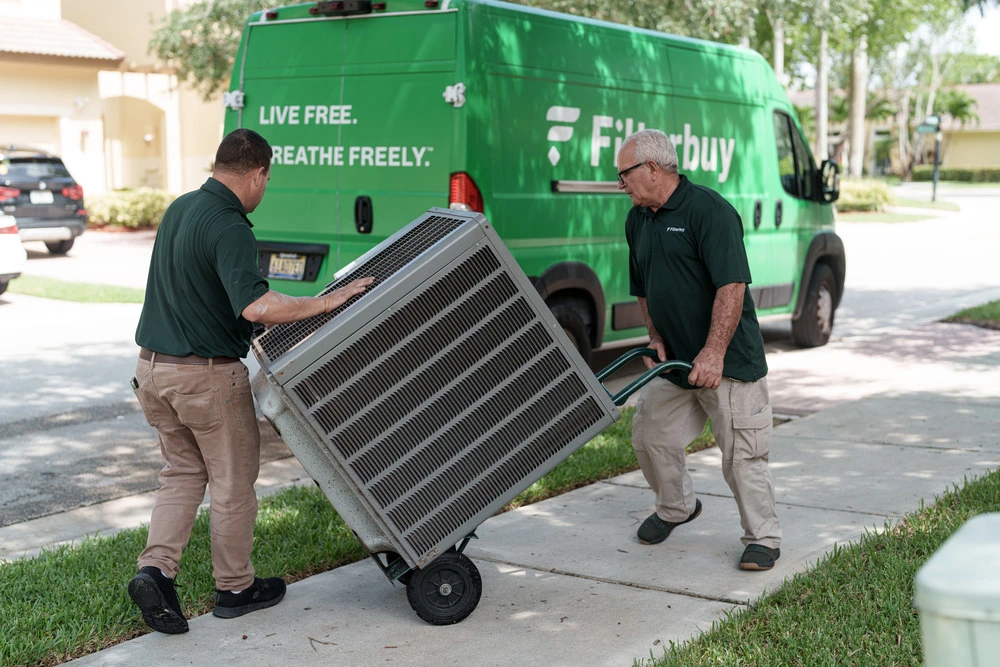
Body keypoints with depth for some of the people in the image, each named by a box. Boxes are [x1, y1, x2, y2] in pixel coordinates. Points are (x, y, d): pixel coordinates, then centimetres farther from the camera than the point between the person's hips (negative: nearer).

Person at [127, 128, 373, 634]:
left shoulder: (180, 208, 8)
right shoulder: (229, 228, -21)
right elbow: (255, 306, -35)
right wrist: (323, 303, -27)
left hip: (154, 367, 8)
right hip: (209, 374, -8)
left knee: (183, 473, 19)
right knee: (233, 481, 9)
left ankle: (155, 570, 4)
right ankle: (235, 588, 21)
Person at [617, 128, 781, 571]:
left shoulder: (709, 210, -17)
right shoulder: (637, 221, 10)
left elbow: (732, 286, -24)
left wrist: (713, 353, -29)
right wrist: (655, 336, 6)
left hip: (728, 362, -8)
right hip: (674, 361, 8)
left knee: (741, 452, -5)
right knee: (650, 436, 12)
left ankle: (763, 538, 11)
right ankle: (676, 508, 37)